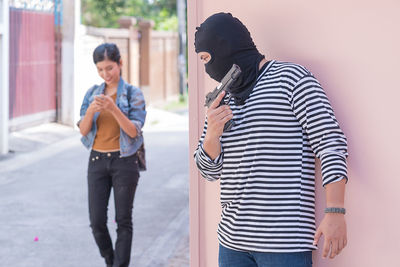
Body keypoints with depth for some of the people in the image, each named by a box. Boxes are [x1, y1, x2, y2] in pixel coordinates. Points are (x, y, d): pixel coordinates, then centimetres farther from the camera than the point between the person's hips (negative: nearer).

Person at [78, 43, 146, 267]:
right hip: (97, 161, 3)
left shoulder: (133, 93, -4)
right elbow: (83, 130, 1)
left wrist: (113, 108, -26)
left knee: (123, 221, 0)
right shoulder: (92, 93, 6)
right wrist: (91, 110, -20)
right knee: (97, 221, 2)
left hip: (124, 161, -3)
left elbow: (133, 131, -12)